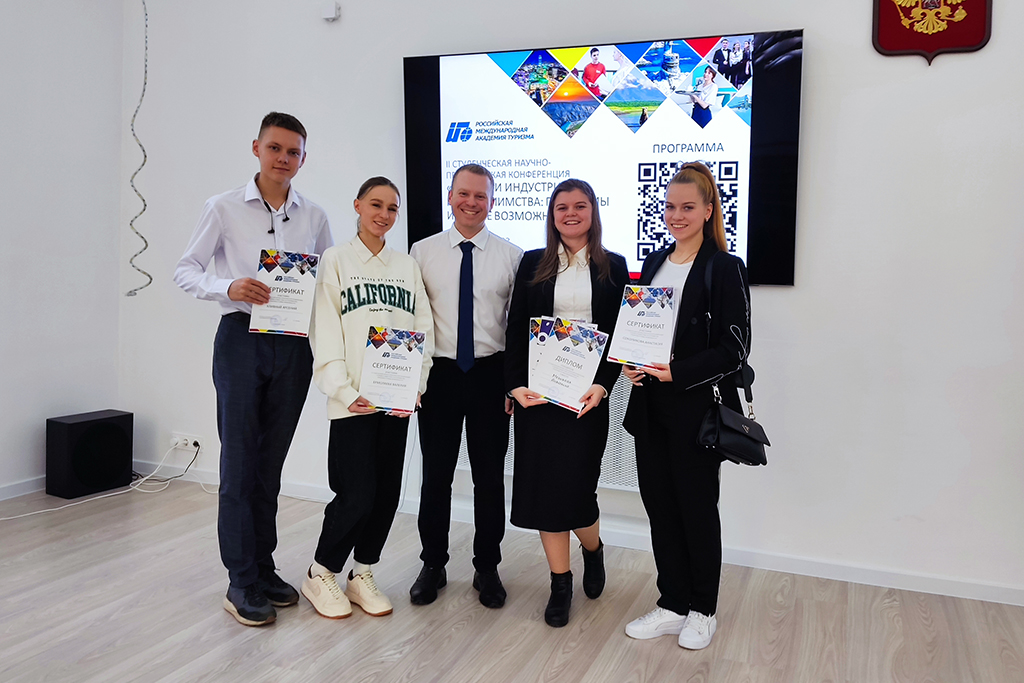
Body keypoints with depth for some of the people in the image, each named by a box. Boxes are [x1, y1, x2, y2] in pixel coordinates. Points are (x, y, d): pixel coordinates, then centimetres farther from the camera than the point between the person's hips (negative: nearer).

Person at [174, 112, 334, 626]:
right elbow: (185, 270, 1)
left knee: (271, 461, 11)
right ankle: (242, 582, 7)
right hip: (242, 338, -3)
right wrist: (228, 287, -17)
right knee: (239, 461, -3)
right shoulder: (225, 208, 2)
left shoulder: (314, 217, 10)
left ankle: (264, 568, 21)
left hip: (294, 345, 3)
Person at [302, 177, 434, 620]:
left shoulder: (407, 266, 13)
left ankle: (362, 575, 24)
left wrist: (415, 385, -3)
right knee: (357, 496, -6)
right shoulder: (336, 260, 2)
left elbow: (423, 329, 10)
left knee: (387, 493, 7)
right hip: (353, 401, -4)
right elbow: (325, 334, -4)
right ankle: (320, 575, 16)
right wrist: (345, 392, -13)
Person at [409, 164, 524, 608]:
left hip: (490, 374, 0)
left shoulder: (511, 255, 2)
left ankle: (487, 568, 25)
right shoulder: (422, 252, 4)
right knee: (435, 474, 8)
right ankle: (433, 565, 26)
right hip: (438, 374, 0)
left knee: (490, 476, 9)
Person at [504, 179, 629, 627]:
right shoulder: (532, 264, 10)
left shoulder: (613, 267, 7)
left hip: (586, 392, -2)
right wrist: (516, 384, -7)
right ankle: (560, 584, 20)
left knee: (576, 485, -4)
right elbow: (515, 329, 5)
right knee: (544, 484, 4)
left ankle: (593, 549, 31)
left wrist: (602, 384, -12)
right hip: (536, 391, 2)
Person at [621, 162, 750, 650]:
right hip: (650, 407, 6)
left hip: (698, 408, -6)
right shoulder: (654, 263, 12)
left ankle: (702, 610, 26)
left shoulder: (724, 269, -8)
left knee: (697, 508, 7)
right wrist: (628, 362, -3)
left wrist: (678, 372, -22)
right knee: (659, 505, 11)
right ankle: (673, 606, 26)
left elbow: (734, 348, -12)